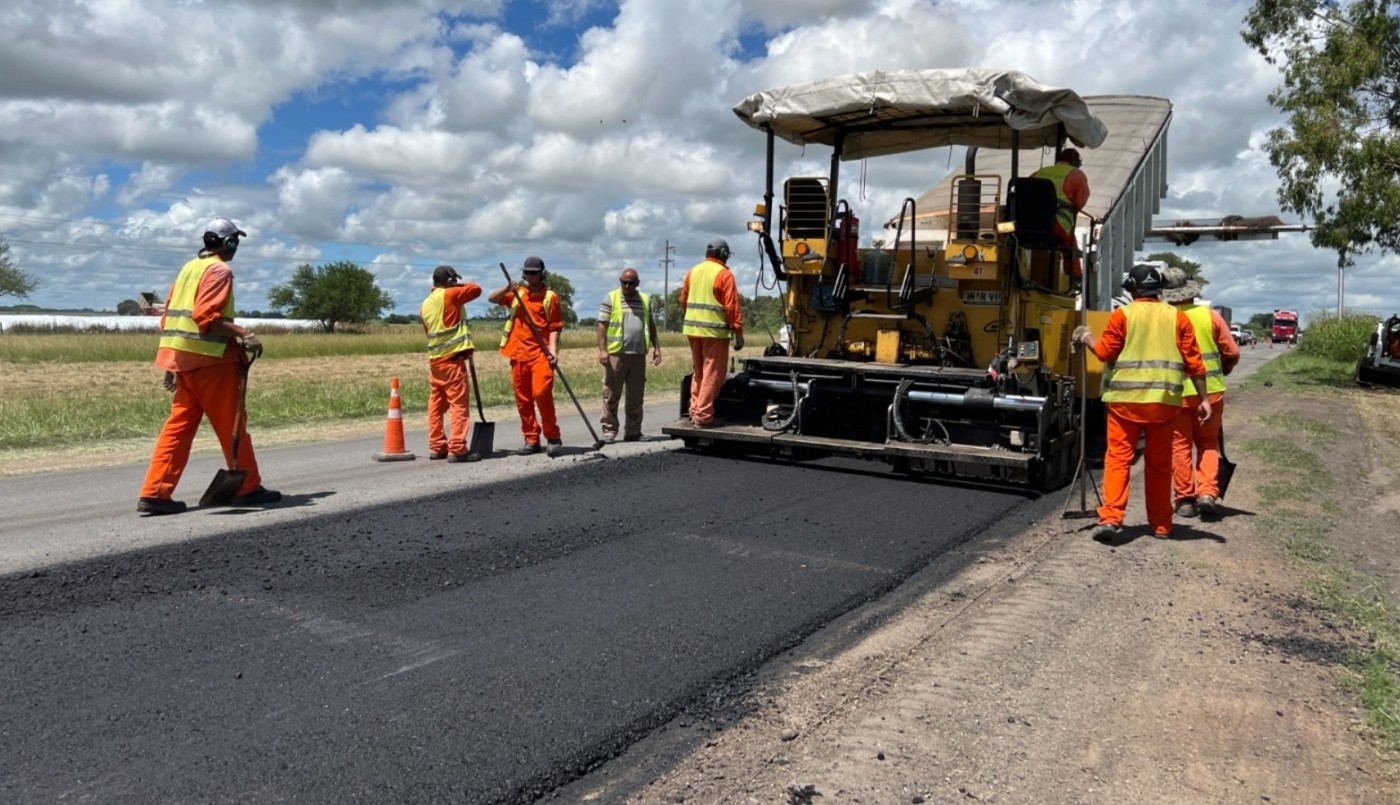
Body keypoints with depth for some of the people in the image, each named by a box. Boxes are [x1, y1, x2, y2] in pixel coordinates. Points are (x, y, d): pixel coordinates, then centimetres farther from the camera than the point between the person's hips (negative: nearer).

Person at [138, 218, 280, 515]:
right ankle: (248, 488, 10)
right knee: (232, 425, 1)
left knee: (178, 425, 8)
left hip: (183, 358, 8)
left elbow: (170, 313, 19)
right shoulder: (219, 270, -8)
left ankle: (155, 492, 4)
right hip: (211, 359, -8)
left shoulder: (189, 268, 18)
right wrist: (244, 333, -22)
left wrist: (171, 364, 21)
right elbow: (205, 315, -21)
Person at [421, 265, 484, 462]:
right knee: (459, 403, -7)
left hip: (434, 359, 8)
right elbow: (476, 289, -1)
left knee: (437, 404, 12)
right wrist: (460, 285, 14)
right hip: (452, 358, -8)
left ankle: (437, 447, 16)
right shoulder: (450, 295, -8)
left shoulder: (425, 305, 14)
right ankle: (457, 449, -11)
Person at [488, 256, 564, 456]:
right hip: (519, 353, 5)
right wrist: (507, 289, -6)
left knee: (541, 392, -18)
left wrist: (553, 350, -15)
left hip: (541, 352, -5)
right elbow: (491, 298, 11)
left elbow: (554, 327, -2)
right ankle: (531, 440, 14)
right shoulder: (516, 293, 16)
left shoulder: (550, 297, 3)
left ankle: (553, 437, -5)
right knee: (522, 398, 6)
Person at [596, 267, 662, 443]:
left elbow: (651, 325, 19)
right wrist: (602, 349, -11)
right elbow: (602, 325, -3)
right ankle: (609, 430, 2)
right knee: (611, 394, -3)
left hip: (638, 354, 4)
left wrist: (656, 347, 11)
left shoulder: (646, 300, 14)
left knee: (636, 396, 8)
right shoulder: (611, 298, 2)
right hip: (616, 354, -4)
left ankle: (633, 431, 15)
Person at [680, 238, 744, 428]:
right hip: (714, 331, -7)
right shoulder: (724, 274, -8)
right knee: (712, 375, -2)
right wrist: (738, 333, -9)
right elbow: (732, 306, -12)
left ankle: (695, 411, 21)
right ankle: (703, 416, -4)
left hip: (693, 329, 7)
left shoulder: (693, 271, 11)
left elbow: (684, 300, 15)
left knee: (698, 372, 18)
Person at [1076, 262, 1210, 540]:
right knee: (1159, 463, 12)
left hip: (1125, 399, -2)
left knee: (1118, 459, 1)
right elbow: (1194, 362, 4)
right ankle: (1161, 525, 20)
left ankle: (1111, 518, -11)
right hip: (1164, 401, 3)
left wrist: (1087, 338, 16)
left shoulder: (1122, 315, -3)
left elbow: (1105, 352, -3)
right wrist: (1203, 399, 8)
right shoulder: (1177, 317, 5)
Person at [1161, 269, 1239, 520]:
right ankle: (1207, 492, 3)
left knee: (1180, 445, 8)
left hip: (1176, 393, -2)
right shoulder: (1210, 315, -2)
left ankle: (1185, 500, 10)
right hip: (1210, 390, 2)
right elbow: (1232, 353, 1)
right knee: (1208, 442, 16)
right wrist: (1221, 372, 21)